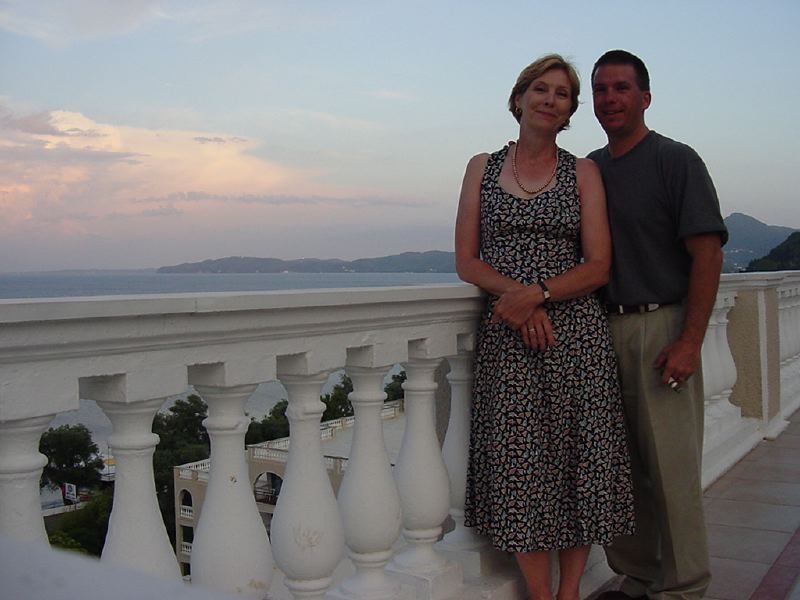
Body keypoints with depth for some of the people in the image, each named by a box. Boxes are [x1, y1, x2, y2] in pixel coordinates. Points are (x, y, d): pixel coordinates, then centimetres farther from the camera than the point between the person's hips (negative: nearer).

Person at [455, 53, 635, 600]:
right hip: (505, 335, 0)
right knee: (518, 467, 0)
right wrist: (514, 293, -12)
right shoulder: (482, 168, 10)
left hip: (577, 332, 0)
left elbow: (598, 267, 0)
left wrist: (537, 295, -15)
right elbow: (467, 262, 5)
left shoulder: (584, 173, 8)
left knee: (579, 462, 1)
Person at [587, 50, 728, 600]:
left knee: (671, 466, -2)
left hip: (660, 328, -5)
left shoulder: (676, 160, -2)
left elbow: (708, 253, -9)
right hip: (600, 330, 6)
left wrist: (690, 342, -17)